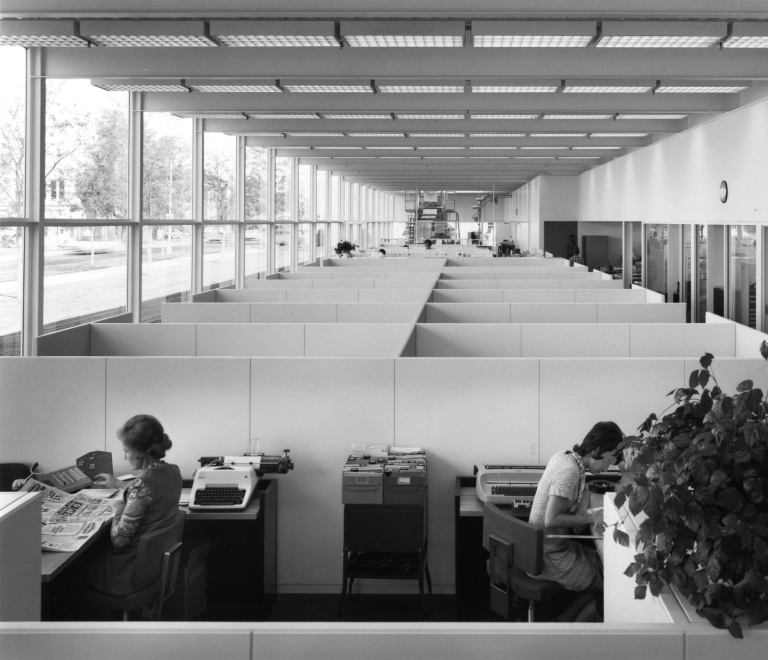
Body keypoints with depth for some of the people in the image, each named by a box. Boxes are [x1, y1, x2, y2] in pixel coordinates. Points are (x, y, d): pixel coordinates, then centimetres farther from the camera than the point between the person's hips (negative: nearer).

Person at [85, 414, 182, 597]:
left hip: (134, 571, -8)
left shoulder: (142, 484, -29)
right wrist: (118, 484, 35)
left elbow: (118, 540, -24)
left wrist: (119, 510, -6)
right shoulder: (172, 472, -3)